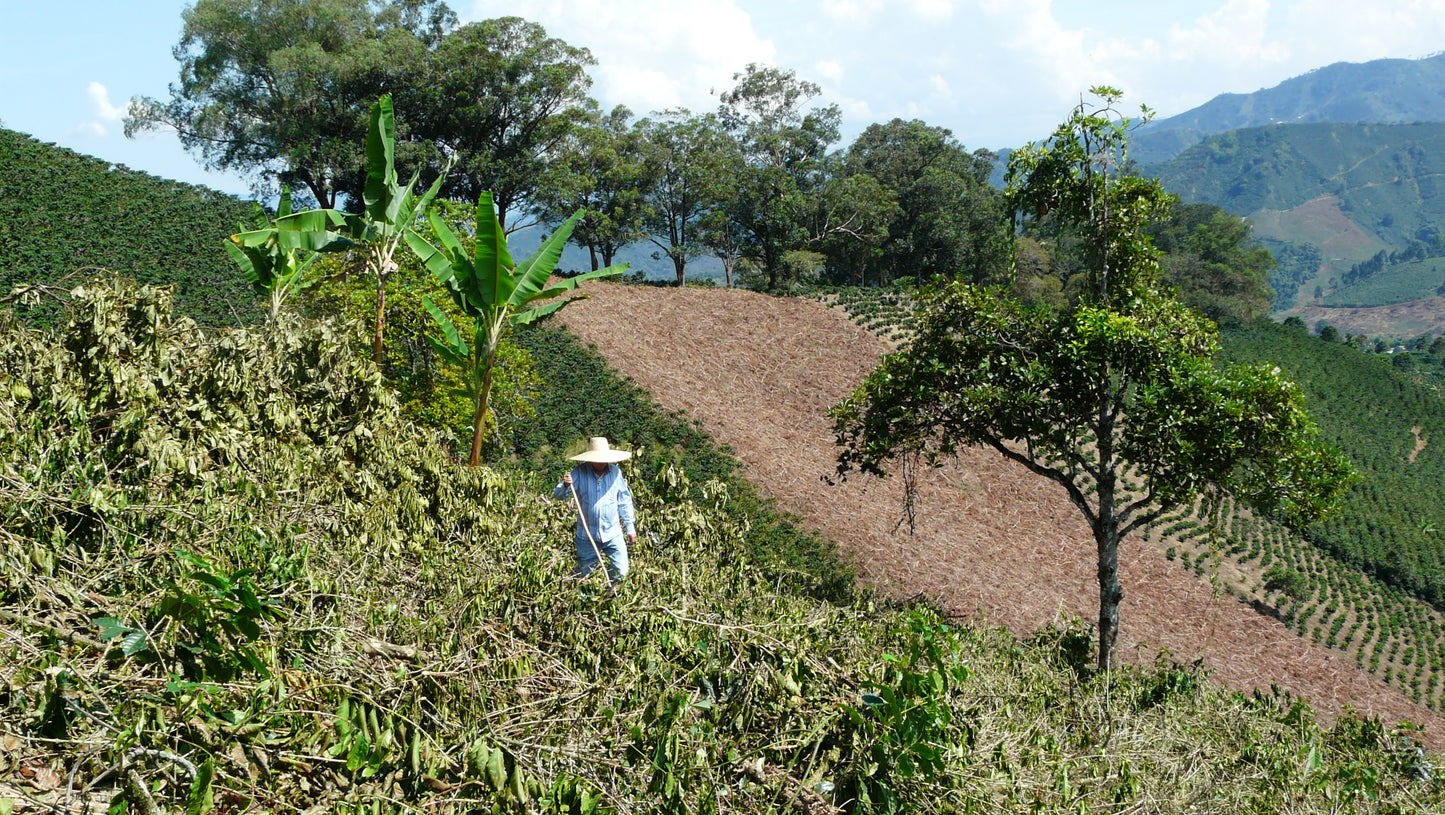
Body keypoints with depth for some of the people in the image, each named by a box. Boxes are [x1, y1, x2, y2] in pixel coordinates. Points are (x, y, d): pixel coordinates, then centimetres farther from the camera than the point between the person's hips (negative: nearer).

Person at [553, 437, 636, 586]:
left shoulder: (616, 472, 2)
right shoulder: (579, 472, -5)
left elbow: (624, 501, 11)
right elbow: (557, 495, -9)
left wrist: (630, 528, 12)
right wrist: (565, 486, -31)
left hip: (613, 534, 1)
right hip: (587, 536, -1)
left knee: (621, 572, 1)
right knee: (583, 575, 9)